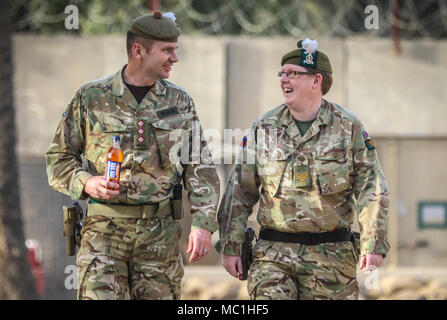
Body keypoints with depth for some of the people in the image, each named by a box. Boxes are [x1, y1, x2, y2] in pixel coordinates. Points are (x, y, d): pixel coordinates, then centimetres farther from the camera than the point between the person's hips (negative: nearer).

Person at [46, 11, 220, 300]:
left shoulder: (180, 103, 9)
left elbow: (201, 170, 8)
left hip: (160, 232, 3)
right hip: (104, 228, -2)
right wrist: (86, 183, -13)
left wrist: (204, 223, -6)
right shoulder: (91, 98, 2)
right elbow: (59, 158, 7)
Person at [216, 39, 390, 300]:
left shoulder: (349, 128, 2)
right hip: (274, 253, 1)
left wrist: (374, 245, -10)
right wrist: (230, 246, 4)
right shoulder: (264, 128, 7)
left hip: (331, 255, -1)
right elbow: (240, 192, 9)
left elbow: (372, 190, 0)